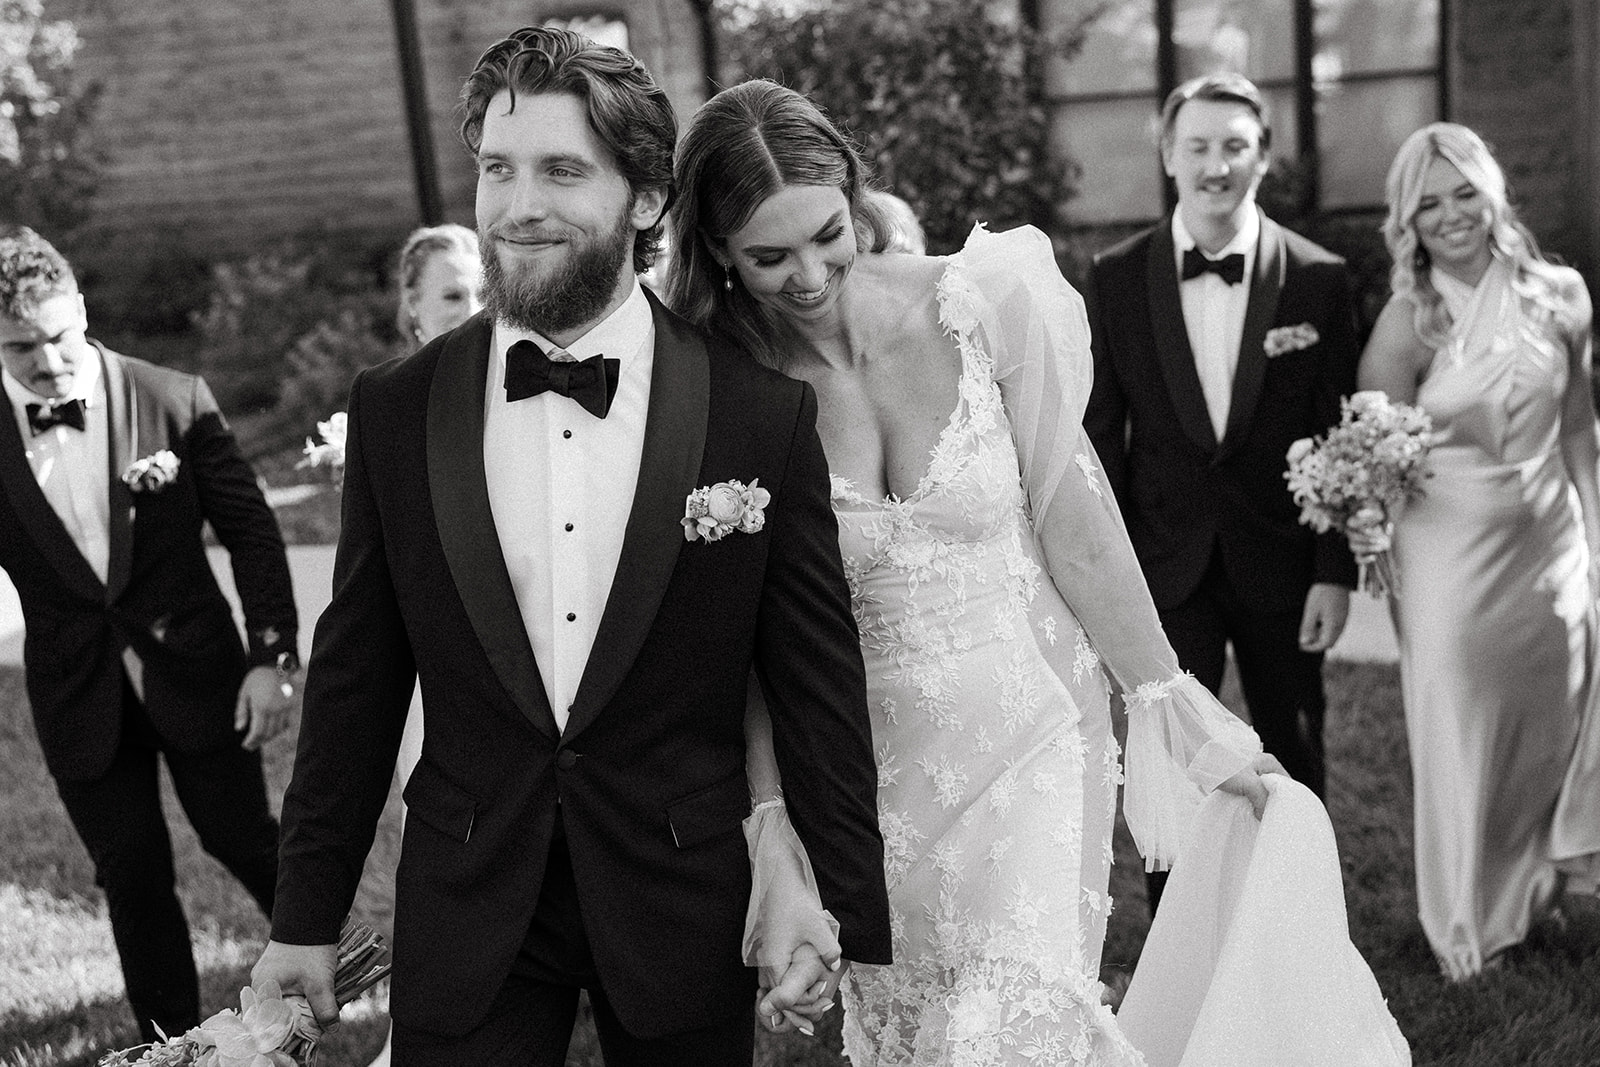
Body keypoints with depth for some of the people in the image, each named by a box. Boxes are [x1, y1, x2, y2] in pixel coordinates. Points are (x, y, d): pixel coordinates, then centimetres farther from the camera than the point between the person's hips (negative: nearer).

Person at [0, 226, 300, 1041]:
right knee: (133, 880, 9)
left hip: (196, 674, -1)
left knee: (245, 844, 10)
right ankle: (172, 1040, 26)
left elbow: (251, 530, -5)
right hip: (80, 696, 1)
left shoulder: (174, 401, -10)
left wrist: (273, 657, -10)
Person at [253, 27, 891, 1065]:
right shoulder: (396, 408, -4)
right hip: (465, 909, 1)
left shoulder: (765, 411, -10)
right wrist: (308, 916, 6)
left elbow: (820, 677, -5)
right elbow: (356, 677, 2)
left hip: (686, 906, -1)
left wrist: (848, 909, -3)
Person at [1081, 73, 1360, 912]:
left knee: (1295, 761, 14)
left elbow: (1337, 435, -2)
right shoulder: (1117, 278, -3)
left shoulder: (1318, 279, -4)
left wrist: (1336, 572, -5)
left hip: (1281, 563, 1)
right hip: (1168, 566, 0)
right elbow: (1099, 434, -1)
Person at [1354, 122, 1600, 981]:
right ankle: (1464, 920, 25)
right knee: (1459, 732, 5)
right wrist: (1366, 522, -21)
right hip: (1450, 547, -3)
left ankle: (1528, 885, 42)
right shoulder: (1408, 322, -10)